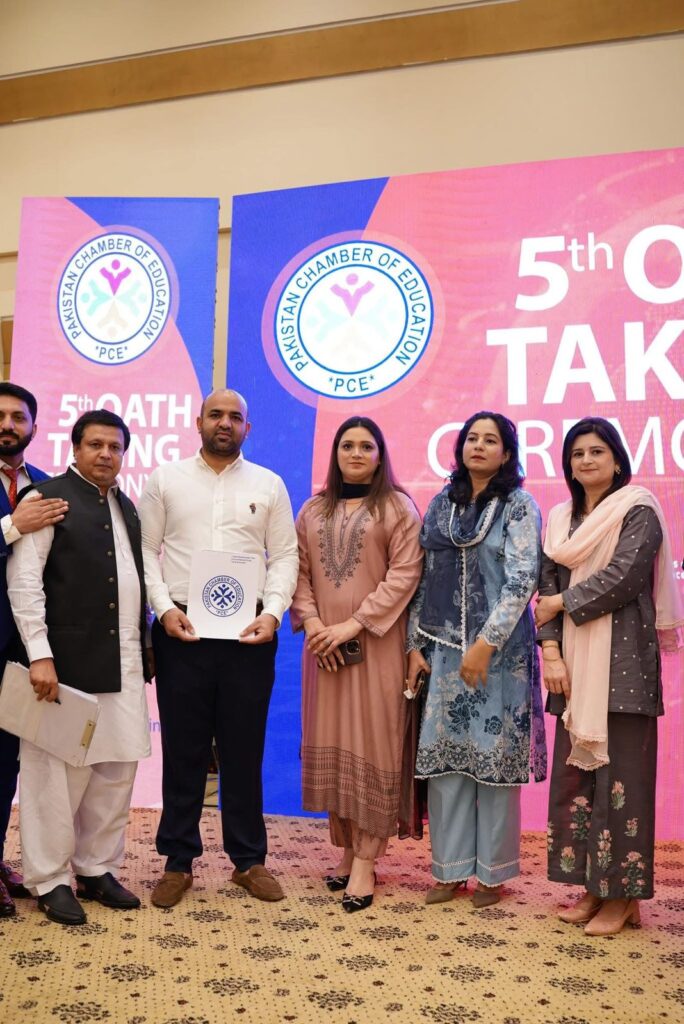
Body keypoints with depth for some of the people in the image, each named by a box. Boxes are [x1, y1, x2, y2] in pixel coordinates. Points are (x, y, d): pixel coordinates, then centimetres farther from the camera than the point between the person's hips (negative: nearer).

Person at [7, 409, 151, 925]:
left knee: (116, 771, 11)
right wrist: (40, 654, -17)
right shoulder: (47, 498, -4)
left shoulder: (127, 507, 16)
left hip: (124, 663, 7)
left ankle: (98, 870, 25)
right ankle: (51, 881, 17)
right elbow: (24, 580, -10)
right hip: (68, 660, -6)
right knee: (58, 773, 2)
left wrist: (142, 647, 12)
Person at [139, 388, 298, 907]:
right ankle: (179, 860, 21)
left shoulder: (269, 484, 8)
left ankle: (249, 859, 22)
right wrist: (165, 607, -10)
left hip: (249, 631, 1)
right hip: (181, 628, 0)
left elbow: (285, 556, 4)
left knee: (245, 747, 8)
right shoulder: (166, 480, 7)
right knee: (183, 747, 7)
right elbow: (146, 550, 3)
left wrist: (273, 612, -9)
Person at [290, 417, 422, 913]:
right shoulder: (313, 510, 13)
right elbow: (299, 570, 9)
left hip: (376, 644, -4)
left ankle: (366, 862, 6)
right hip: (322, 644, 5)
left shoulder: (397, 507, 0)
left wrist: (354, 624, -15)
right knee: (329, 743, 8)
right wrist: (311, 621, -8)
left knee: (372, 741, -2)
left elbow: (405, 574, -9)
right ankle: (344, 849, 20)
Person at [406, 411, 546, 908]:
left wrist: (486, 644, -18)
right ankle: (450, 867, 20)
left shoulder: (519, 506, -3)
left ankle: (492, 872, 19)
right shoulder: (441, 504, 10)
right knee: (444, 755, 6)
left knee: (495, 756, 4)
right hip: (445, 648, 4)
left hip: (500, 650, -4)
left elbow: (522, 579, -12)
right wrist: (416, 644, 6)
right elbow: (423, 578, 11)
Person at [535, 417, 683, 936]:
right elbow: (548, 589, 7)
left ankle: (624, 893, 9)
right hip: (575, 661, 6)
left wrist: (563, 602, -5)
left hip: (622, 659, -6)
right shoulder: (561, 520, 15)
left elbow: (622, 578, -15)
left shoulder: (639, 512, -1)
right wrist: (551, 651, -5)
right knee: (576, 771, 7)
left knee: (620, 771, -2)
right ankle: (593, 886, 18)